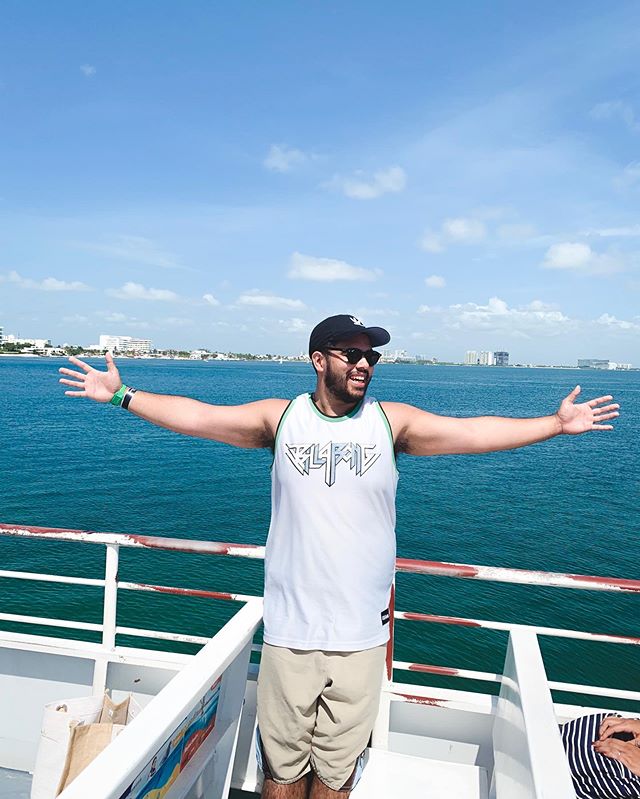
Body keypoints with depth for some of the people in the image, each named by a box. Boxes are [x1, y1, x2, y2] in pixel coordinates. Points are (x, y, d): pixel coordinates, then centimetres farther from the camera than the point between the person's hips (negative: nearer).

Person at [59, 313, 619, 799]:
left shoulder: (391, 421, -2)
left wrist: (555, 424, -8)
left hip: (361, 636, 0)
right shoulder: (281, 417, -2)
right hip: (289, 629, 0)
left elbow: (473, 432, -4)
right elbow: (196, 416, -1)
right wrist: (122, 395, -1)